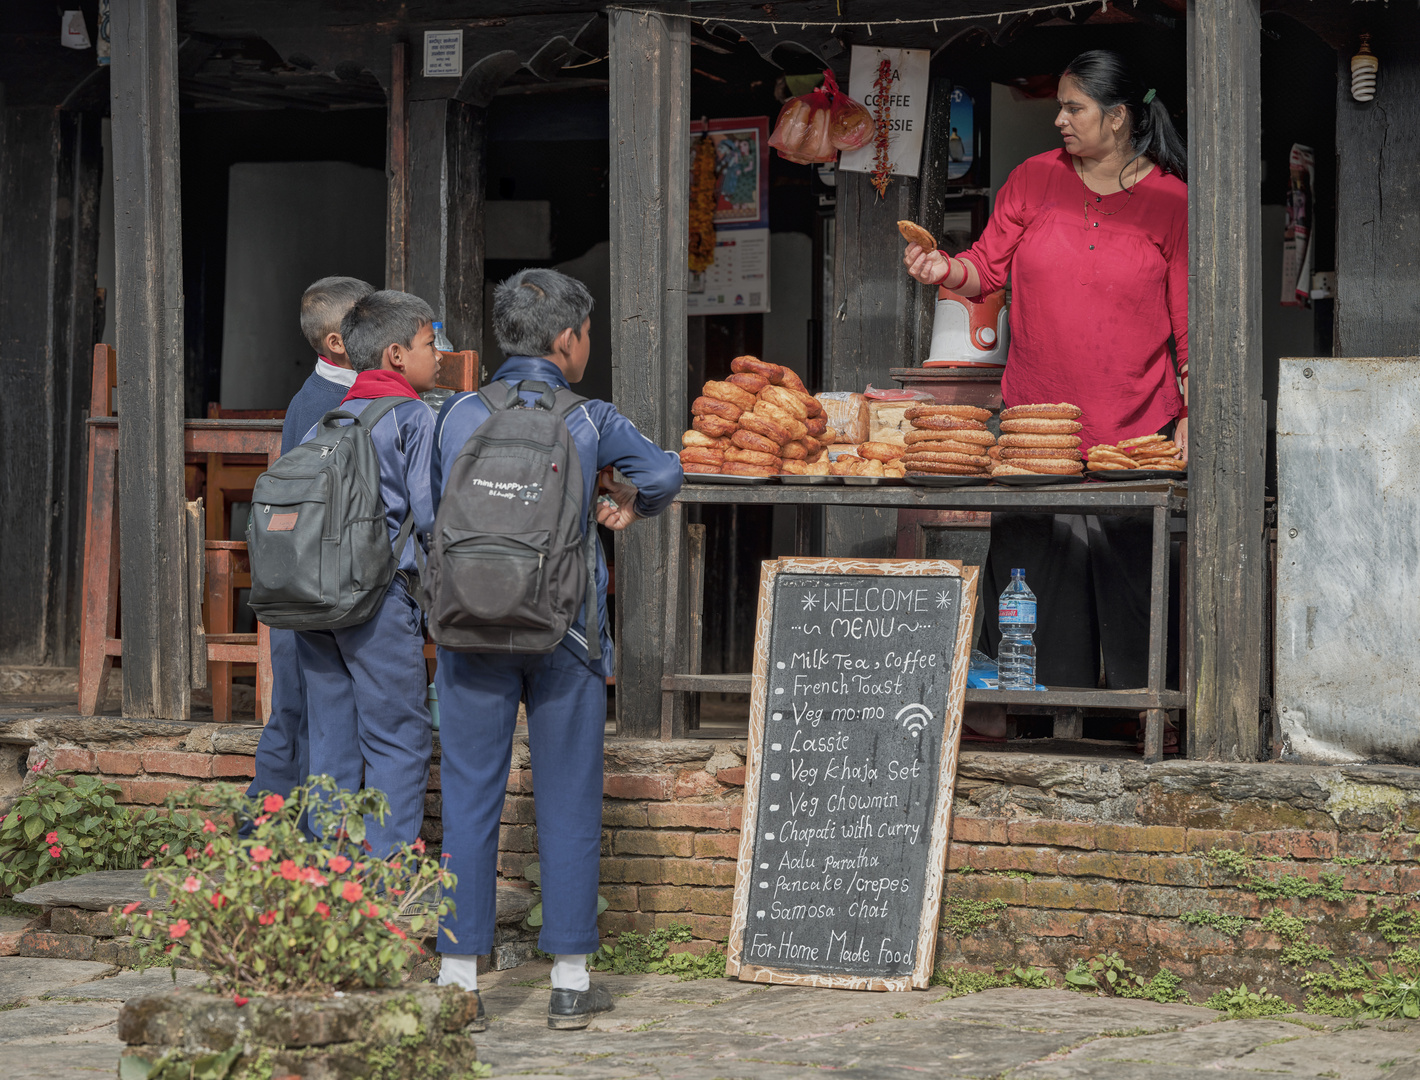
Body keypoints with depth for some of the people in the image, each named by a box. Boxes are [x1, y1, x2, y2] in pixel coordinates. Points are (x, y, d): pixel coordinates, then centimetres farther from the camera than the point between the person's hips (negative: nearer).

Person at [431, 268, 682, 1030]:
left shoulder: (458, 416, 3)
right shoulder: (588, 420, -2)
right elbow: (662, 471, -12)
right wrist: (629, 503, 9)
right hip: (563, 628, -1)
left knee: (468, 800, 6)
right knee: (567, 803, 6)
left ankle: (460, 974, 6)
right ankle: (570, 981, 8)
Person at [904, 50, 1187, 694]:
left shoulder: (1170, 200, 0)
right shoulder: (1033, 180, 7)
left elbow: (1190, 319, 1)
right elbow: (988, 268, 12)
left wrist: (1191, 414, -4)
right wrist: (945, 270, -10)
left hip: (1135, 431, -2)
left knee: (1130, 580, -1)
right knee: (1033, 575, 0)